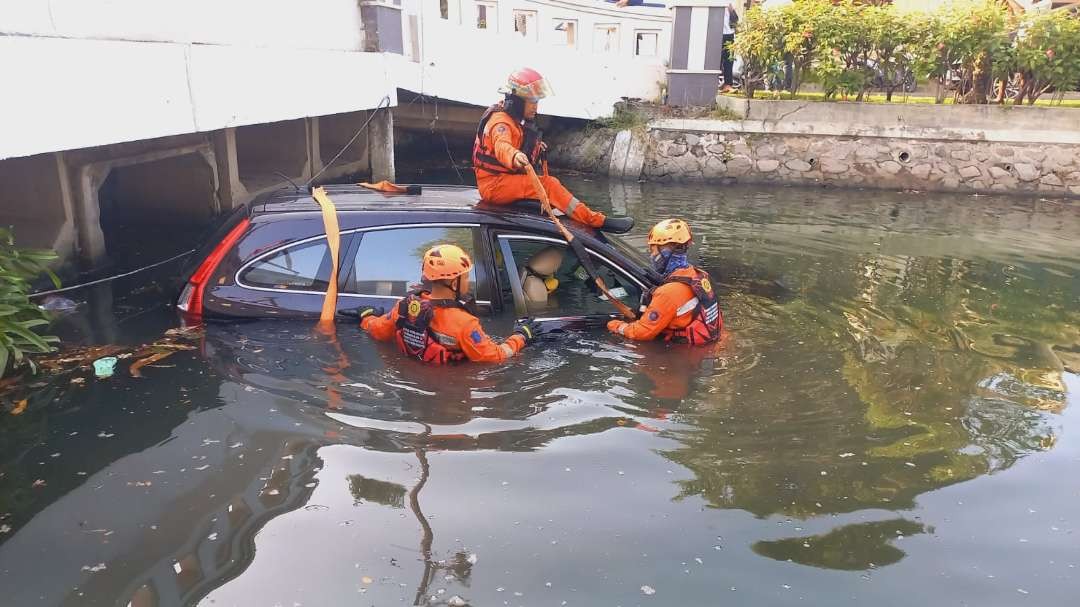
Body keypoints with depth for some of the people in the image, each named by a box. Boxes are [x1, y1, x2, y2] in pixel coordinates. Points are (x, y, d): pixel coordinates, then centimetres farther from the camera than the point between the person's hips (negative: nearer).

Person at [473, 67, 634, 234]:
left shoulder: (517, 120, 16)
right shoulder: (501, 121, -17)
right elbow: (501, 145, -40)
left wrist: (535, 146, 18)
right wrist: (515, 156, -61)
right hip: (493, 184, -11)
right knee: (548, 184, -22)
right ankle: (597, 221, -25)